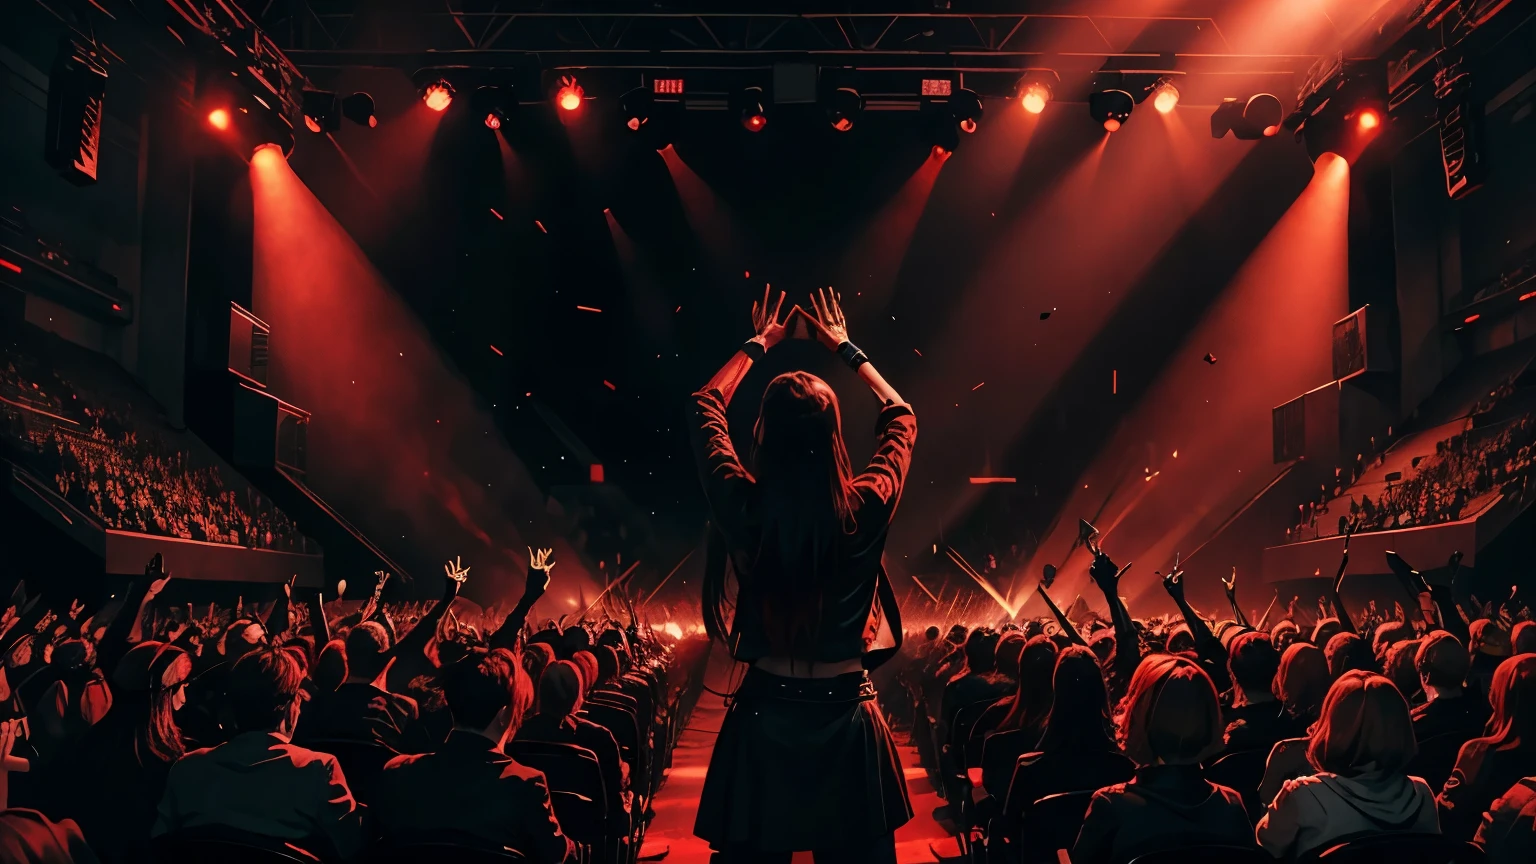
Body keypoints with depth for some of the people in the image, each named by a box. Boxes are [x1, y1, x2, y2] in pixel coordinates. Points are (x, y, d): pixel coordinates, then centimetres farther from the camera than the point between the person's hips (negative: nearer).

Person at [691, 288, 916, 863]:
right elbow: (901, 419, 9)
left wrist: (757, 346, 19)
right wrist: (847, 350, 19)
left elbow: (705, 409, 7)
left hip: (764, 715, 0)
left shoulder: (743, 508, -13)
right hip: (847, 719, 0)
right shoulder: (864, 510, -12)